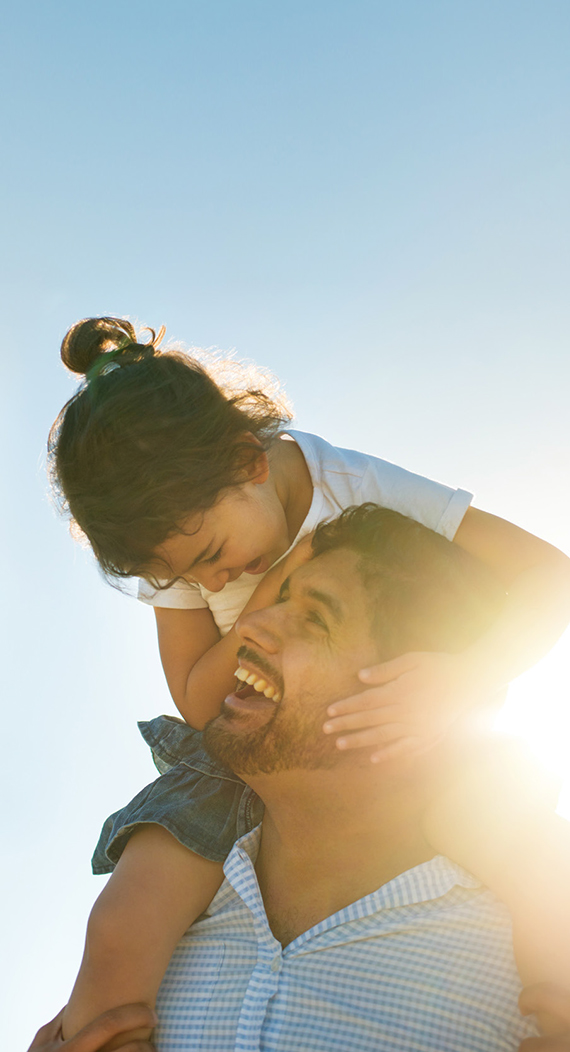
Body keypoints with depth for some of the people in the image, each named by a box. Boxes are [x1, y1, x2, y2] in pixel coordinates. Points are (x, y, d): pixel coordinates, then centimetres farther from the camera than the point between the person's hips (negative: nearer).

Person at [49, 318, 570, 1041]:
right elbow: (199, 702, -6)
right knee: (123, 935, -26)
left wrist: (456, 681, -42)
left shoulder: (356, 487, -20)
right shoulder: (175, 534, -10)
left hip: (395, 758, -1)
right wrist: (267, 599, -25)